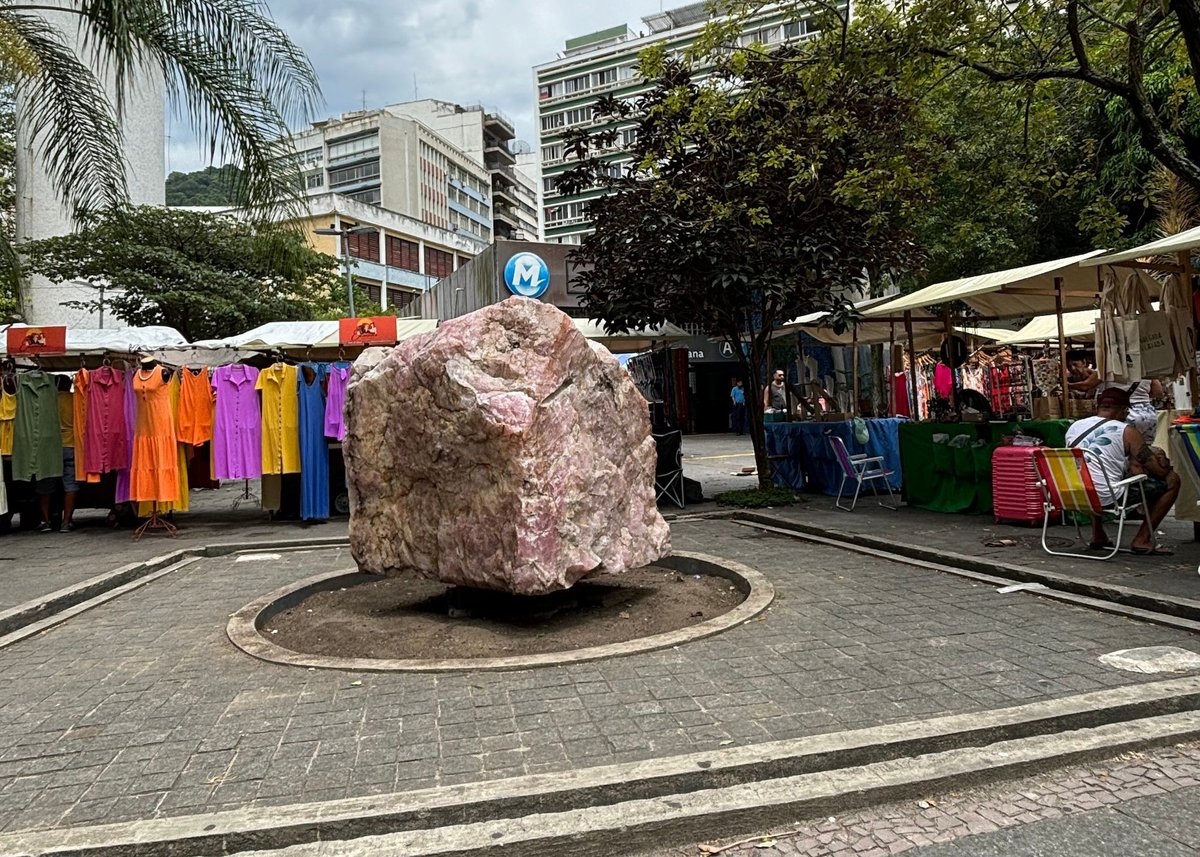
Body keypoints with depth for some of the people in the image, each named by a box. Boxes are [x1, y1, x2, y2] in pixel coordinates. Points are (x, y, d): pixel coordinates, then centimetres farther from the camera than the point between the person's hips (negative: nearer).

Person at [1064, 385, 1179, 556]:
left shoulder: (1074, 427, 10)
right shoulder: (1127, 432, -5)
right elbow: (1161, 470, -1)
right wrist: (1156, 455, 22)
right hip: (1108, 499, -6)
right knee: (1172, 480, 10)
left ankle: (1097, 536, 34)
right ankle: (1142, 540, 11)